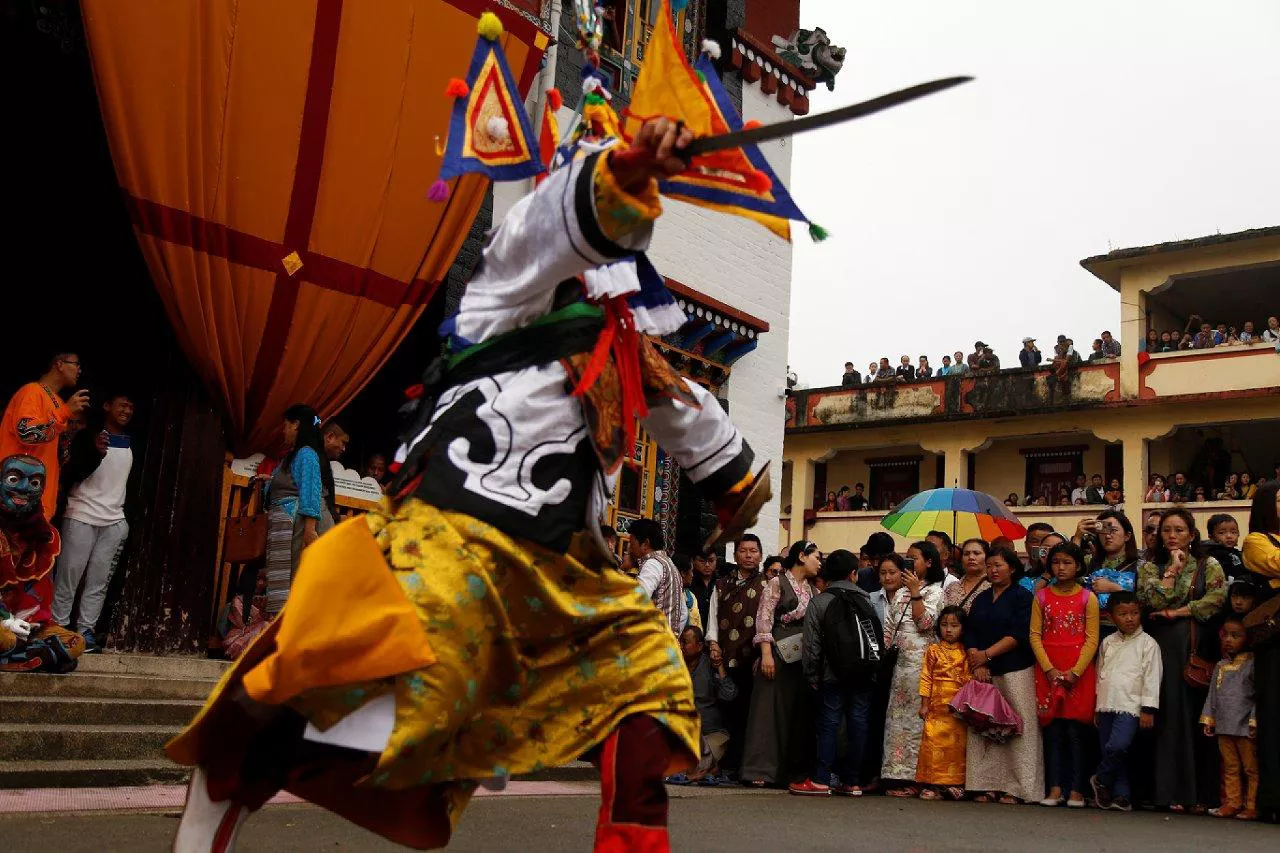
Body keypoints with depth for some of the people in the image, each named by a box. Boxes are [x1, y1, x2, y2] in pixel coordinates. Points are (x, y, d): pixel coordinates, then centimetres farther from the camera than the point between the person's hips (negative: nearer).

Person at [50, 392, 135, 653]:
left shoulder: (131, 443, 15)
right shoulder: (88, 436, 0)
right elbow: (69, 475, -9)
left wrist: (129, 516, 16)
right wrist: (95, 454, -24)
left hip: (114, 522, 4)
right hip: (82, 517, -4)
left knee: (99, 581, -2)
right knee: (68, 577, -5)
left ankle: (85, 630, 0)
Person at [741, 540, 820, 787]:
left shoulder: (812, 589, 17)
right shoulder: (777, 584, -1)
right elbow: (764, 619, -8)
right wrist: (766, 653, -17)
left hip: (805, 657, 6)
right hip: (780, 654, -6)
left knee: (800, 712, 5)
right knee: (770, 709, -5)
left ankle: (794, 768, 12)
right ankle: (761, 768, -4)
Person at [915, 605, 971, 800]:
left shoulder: (965, 653, 9)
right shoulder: (933, 650, 5)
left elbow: (969, 680, 9)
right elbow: (926, 678, 3)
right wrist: (924, 704, -1)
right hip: (937, 705, -1)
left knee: (957, 743, 1)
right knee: (934, 741, -6)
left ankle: (954, 782, 8)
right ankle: (932, 785, -2)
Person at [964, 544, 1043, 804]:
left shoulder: (1022, 597, 1)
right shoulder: (981, 599, 18)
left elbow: (1019, 635, -10)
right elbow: (969, 633, 9)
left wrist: (987, 654, -13)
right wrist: (977, 663, -6)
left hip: (1015, 672, -5)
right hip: (983, 673, 5)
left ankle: (1017, 788, -2)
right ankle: (987, 785, 5)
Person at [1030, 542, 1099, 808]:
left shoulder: (1087, 598, 2)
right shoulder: (1042, 596, 7)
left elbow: (1092, 639, -2)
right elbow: (1035, 635, 3)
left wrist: (1075, 672, -12)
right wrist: (1049, 669, -8)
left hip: (1079, 672, -2)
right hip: (1048, 670, 2)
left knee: (1075, 729, -3)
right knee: (1052, 729, 3)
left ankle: (1076, 790, 4)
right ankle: (1055, 788, 6)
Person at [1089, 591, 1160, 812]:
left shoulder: (1147, 643, 0)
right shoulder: (1107, 643, 14)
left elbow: (1151, 677, -3)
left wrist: (1148, 710, -8)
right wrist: (1098, 707, 19)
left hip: (1130, 706, -5)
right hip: (1107, 706, 5)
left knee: (1118, 746, -22)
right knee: (1109, 751, 4)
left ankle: (1101, 781, 1)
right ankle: (1121, 796, 13)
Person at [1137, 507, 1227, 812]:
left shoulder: (1209, 566, 11)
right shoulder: (1150, 568, 12)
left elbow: (1217, 598, -6)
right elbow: (1153, 600, -5)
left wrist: (1176, 613, -8)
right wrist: (1173, 568, -2)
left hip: (1198, 646, 0)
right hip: (1164, 646, 0)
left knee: (1199, 715, -3)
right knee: (1171, 714, -5)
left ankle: (1202, 793, 1)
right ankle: (1172, 791, -4)